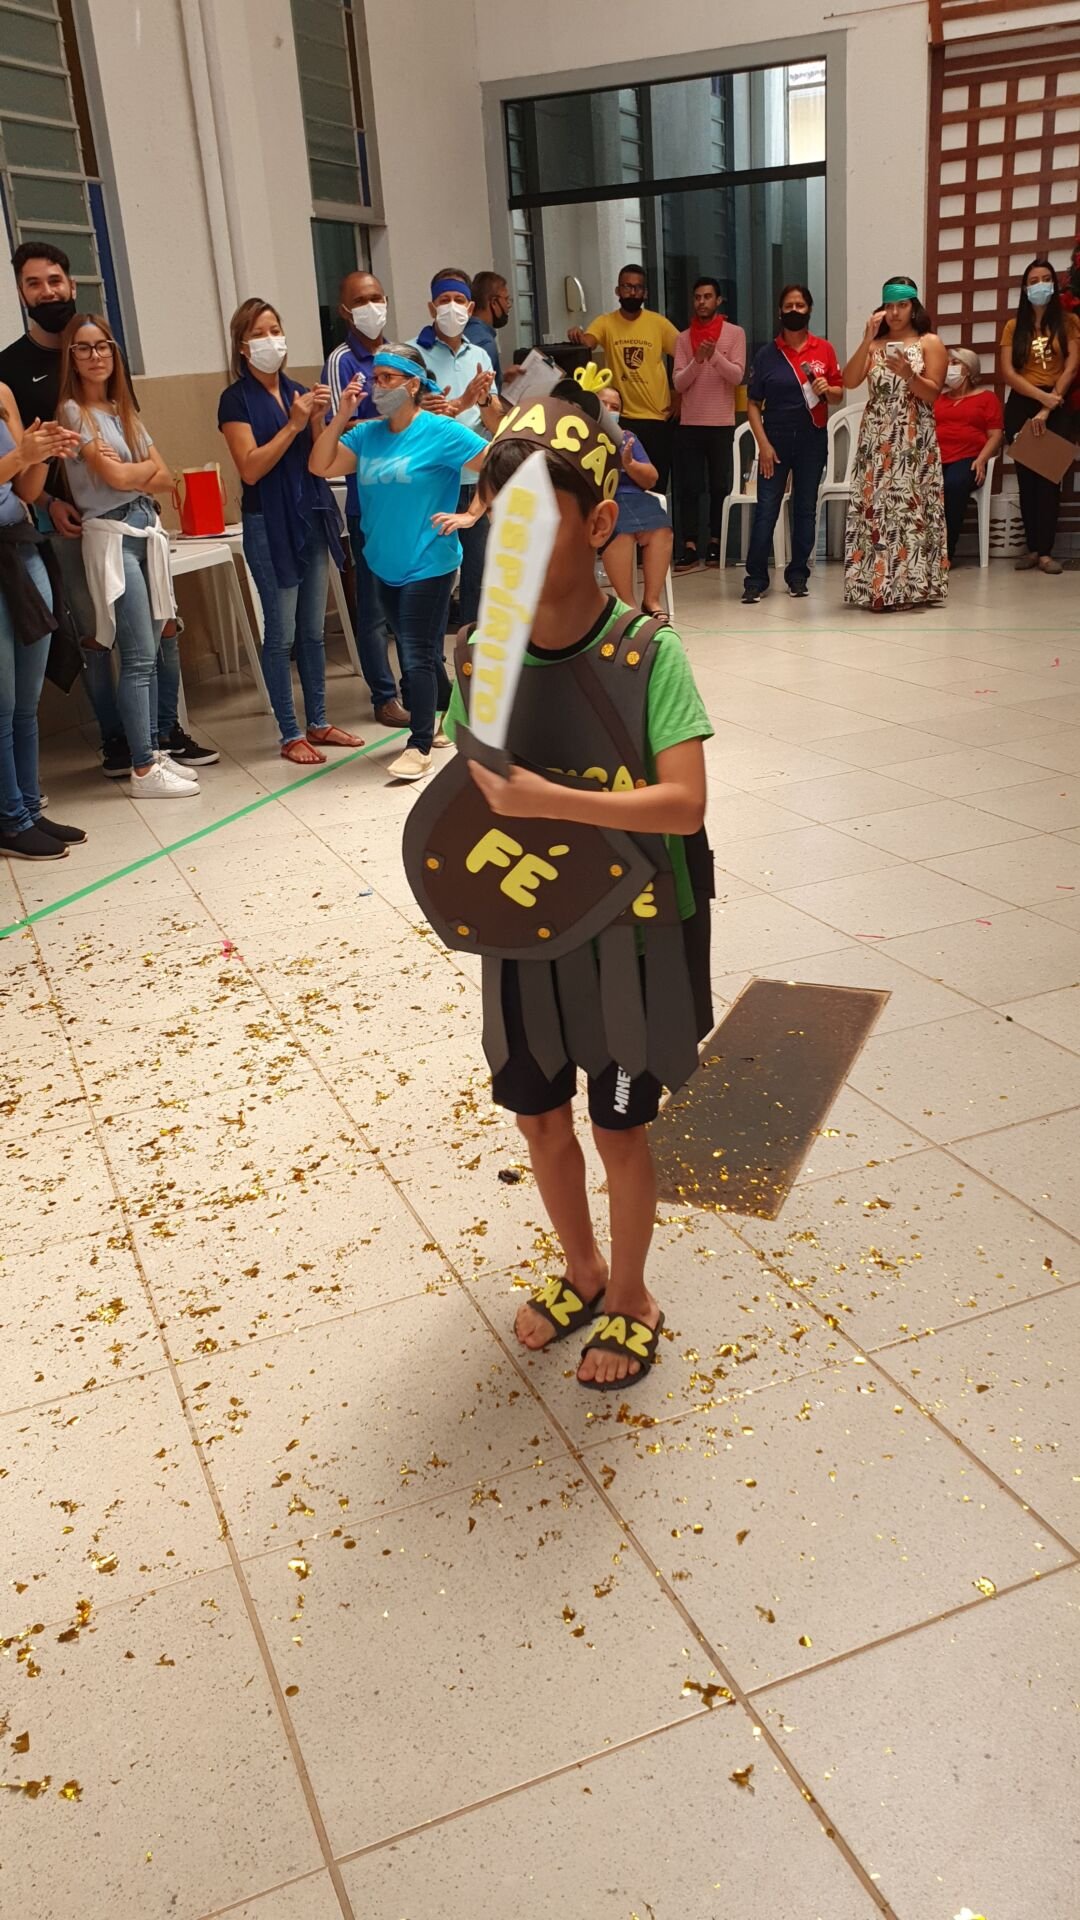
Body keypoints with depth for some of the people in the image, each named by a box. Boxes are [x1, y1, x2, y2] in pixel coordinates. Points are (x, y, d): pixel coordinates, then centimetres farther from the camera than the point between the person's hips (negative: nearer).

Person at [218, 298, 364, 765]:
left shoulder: (297, 391, 11)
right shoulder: (237, 399, -5)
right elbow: (251, 468, -14)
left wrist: (318, 420, -7)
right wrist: (294, 423, -16)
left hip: (312, 517, 6)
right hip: (268, 524, -6)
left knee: (313, 630, 11)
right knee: (281, 633, -2)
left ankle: (318, 723, 20)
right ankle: (290, 735, 6)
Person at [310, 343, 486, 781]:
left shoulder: (441, 432, -10)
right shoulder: (366, 434, 6)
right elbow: (321, 467, 0)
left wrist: (470, 514, -15)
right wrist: (341, 416, -6)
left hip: (428, 563, -6)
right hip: (386, 565, 6)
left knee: (417, 654, -7)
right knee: (420, 651, 17)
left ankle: (419, 747, 1)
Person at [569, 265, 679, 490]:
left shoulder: (659, 322, 2)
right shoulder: (605, 323, 1)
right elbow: (585, 342, -18)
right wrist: (577, 336, -41)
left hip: (659, 419, 1)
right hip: (622, 418, 0)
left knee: (657, 486, 7)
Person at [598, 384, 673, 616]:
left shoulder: (628, 438, 27)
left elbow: (651, 480, 15)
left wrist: (629, 463, -3)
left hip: (634, 498, 4)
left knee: (661, 529, -28)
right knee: (621, 532, -36)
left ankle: (651, 601, -24)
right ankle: (628, 604, -28)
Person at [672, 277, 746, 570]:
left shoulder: (734, 333, 3)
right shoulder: (683, 338, 8)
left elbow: (737, 376, -7)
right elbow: (679, 383, 0)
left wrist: (715, 355, -21)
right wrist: (698, 360, -16)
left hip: (722, 423, -1)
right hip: (689, 423, 1)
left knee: (719, 486, 4)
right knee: (689, 487, -3)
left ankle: (715, 543, 13)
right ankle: (689, 547, -2)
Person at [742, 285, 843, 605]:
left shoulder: (823, 350, 5)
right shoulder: (766, 354, 3)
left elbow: (838, 394, 9)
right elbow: (753, 404, 1)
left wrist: (827, 390, -14)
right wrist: (763, 443, -9)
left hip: (812, 440, 1)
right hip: (776, 440, -1)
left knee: (805, 509, 7)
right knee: (765, 509, -5)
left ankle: (798, 575, 15)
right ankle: (756, 579, -2)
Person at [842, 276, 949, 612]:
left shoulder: (929, 343, 5)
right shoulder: (874, 344, 13)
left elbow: (932, 394, -5)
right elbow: (849, 381, -3)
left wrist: (908, 374, -22)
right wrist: (867, 339, -10)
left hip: (914, 440, -3)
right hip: (876, 439, 3)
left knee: (910, 507, -7)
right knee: (875, 507, -3)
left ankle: (910, 585, -4)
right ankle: (879, 586, -1)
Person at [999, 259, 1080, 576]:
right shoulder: (1014, 326, 8)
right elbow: (1007, 372, -3)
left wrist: (1048, 409, -12)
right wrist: (1041, 396, -14)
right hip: (1021, 406, 2)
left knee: (1050, 478, -7)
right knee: (1027, 478, 2)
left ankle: (1045, 551, -9)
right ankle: (1033, 547, 7)